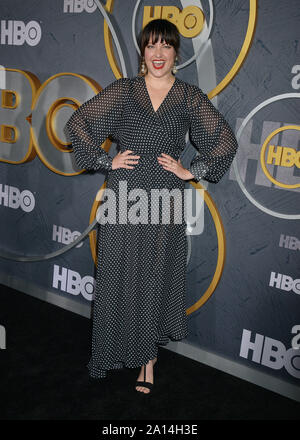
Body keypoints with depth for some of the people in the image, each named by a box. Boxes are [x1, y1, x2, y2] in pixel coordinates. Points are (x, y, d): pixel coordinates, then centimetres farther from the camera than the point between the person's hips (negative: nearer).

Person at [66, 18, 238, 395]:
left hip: (165, 200, 0)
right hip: (124, 198, 0)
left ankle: (148, 358, 24)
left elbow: (226, 141, 6)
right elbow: (77, 122, 6)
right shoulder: (123, 91, 5)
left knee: (156, 277, 7)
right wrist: (106, 161, -2)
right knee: (119, 276, 6)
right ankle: (120, 348, 28)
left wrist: (192, 171, -1)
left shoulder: (189, 96, 6)